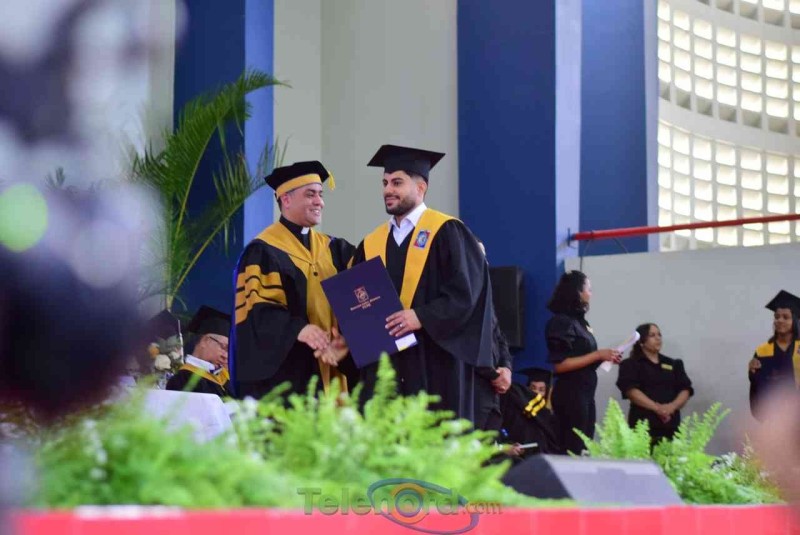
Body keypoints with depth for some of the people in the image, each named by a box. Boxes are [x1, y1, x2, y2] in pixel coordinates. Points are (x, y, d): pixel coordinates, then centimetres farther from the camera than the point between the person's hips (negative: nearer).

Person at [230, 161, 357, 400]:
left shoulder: (333, 250, 16)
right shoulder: (263, 252, -4)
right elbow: (258, 310, -13)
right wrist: (297, 329, -29)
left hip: (326, 374, 6)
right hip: (280, 371, -6)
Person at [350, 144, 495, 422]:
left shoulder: (445, 232, -1)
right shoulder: (371, 244, 15)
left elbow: (465, 291, -10)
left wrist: (422, 317, -20)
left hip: (435, 365, -5)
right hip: (383, 367, 5)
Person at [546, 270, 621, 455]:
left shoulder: (579, 321, 12)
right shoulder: (562, 322, -13)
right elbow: (560, 365, -19)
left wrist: (606, 357, 5)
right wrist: (598, 355, -17)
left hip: (585, 393, 9)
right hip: (570, 394, -9)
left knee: (585, 448, 9)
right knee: (572, 451, -5)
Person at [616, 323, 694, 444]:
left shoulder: (674, 364, 21)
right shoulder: (631, 365, 7)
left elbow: (685, 390, 11)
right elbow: (631, 390, -7)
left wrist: (672, 406, -10)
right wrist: (657, 408, -18)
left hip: (670, 424, 4)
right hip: (643, 423, -4)